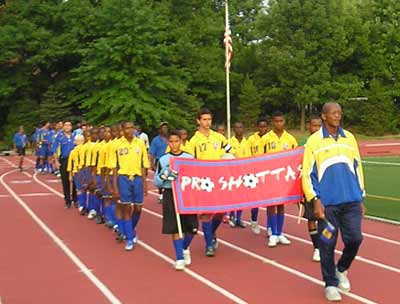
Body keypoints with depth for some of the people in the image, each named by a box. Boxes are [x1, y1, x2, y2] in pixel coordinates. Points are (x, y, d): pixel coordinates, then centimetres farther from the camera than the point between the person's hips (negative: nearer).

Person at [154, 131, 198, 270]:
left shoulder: (189, 158, 5)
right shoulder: (163, 160, 4)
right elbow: (156, 182, 5)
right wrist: (164, 175, -13)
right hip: (170, 195, -1)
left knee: (191, 227, 2)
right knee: (175, 228, -2)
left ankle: (185, 248, 32)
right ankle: (179, 258, 10)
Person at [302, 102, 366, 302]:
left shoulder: (349, 138, 10)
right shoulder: (314, 141, -1)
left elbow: (357, 168, 15)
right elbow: (308, 173, -3)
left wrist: (361, 198, 14)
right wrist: (315, 200, -11)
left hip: (351, 201, 3)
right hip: (327, 203, -3)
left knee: (354, 239, 0)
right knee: (327, 244, 1)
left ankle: (341, 270, 28)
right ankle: (330, 284, 17)